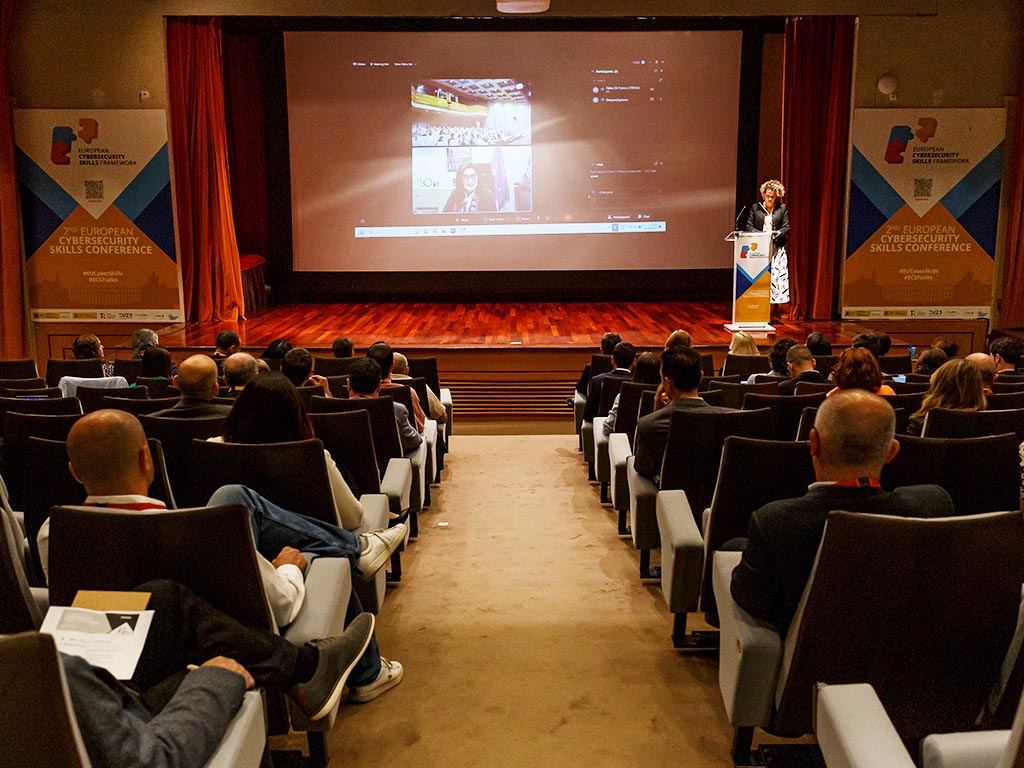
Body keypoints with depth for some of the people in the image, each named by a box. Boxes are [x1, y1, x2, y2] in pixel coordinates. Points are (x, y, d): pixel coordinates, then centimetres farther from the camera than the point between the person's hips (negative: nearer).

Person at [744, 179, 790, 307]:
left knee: (776, 276, -6)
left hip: (776, 249, 0)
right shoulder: (755, 207, 9)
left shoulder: (782, 208, 7)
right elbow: (749, 226, 4)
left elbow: (786, 228, 2)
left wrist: (774, 236, -15)